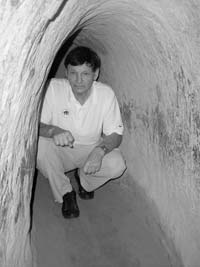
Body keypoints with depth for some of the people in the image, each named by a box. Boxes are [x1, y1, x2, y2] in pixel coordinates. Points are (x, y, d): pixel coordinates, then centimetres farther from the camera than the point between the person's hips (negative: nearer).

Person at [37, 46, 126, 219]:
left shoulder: (106, 93, -16)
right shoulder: (54, 88, -19)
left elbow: (116, 134, -12)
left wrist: (100, 150, -34)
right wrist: (53, 130, -42)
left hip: (92, 150, 1)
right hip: (60, 152, 0)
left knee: (117, 164, -28)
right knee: (39, 145, -32)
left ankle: (85, 181, 10)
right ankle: (65, 193, -5)